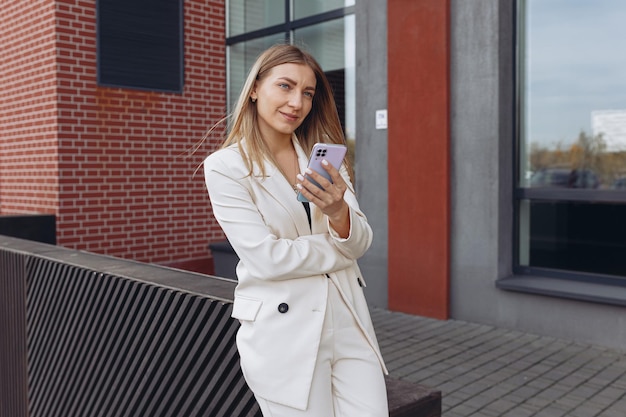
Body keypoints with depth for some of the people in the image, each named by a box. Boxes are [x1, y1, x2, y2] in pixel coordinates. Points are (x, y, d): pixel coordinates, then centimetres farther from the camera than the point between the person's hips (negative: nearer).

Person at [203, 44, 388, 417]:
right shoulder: (225, 166, -8)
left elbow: (361, 242, -2)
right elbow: (267, 258, -15)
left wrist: (338, 212, -23)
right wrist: (343, 251, -5)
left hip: (349, 321, 4)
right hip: (283, 333, -4)